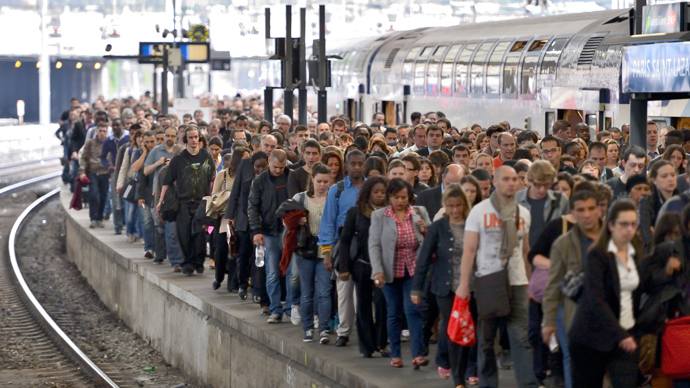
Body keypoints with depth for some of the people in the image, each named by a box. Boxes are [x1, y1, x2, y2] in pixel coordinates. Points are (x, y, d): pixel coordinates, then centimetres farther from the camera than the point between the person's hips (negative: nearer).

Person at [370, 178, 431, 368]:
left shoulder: (420, 213, 4)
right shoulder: (379, 216, 0)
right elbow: (374, 245, -3)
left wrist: (425, 230, -12)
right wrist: (378, 271, -13)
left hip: (414, 270, 0)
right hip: (391, 272, 0)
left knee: (413, 310, -10)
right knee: (393, 313, 7)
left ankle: (418, 354, -12)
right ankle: (395, 355, 16)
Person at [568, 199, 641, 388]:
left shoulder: (634, 255, 10)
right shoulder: (598, 255, -11)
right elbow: (595, 300, -21)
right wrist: (620, 334, -28)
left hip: (623, 335, 5)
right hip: (591, 336, -5)